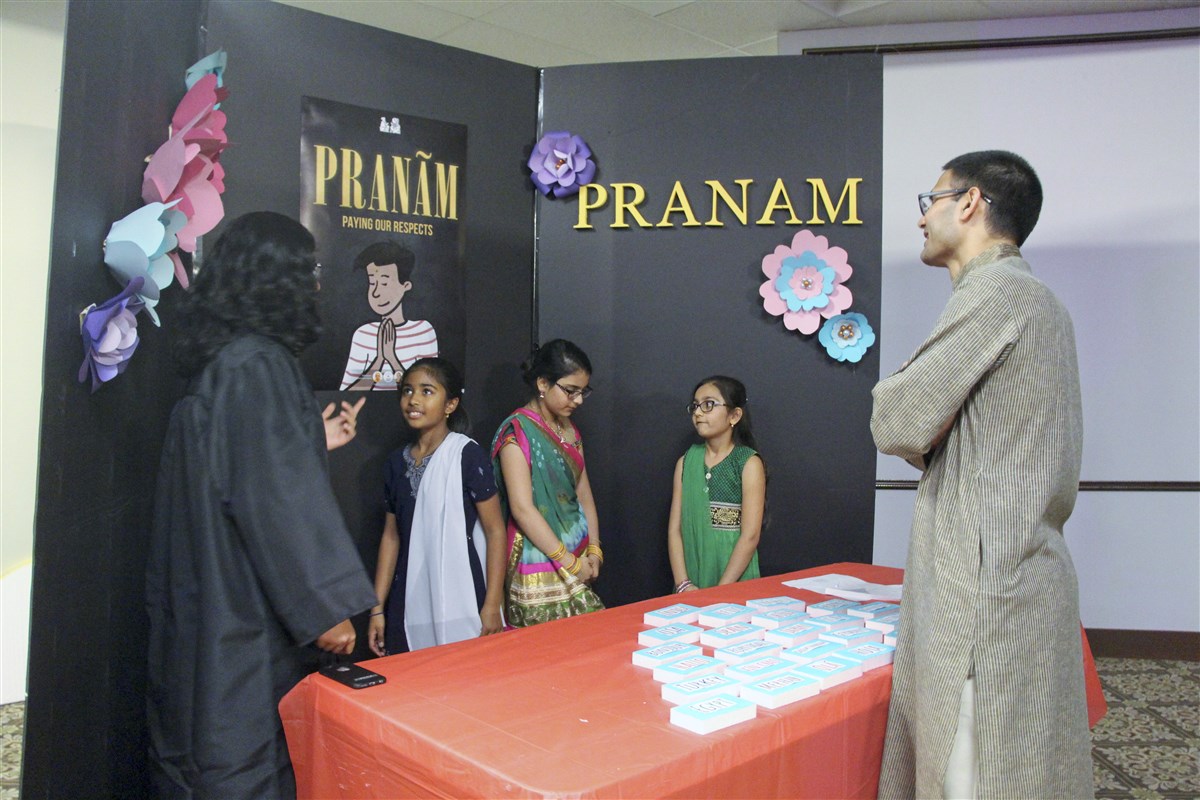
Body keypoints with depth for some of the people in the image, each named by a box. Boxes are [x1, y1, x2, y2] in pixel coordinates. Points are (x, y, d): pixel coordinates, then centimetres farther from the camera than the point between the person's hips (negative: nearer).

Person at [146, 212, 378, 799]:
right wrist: (326, 608, -18)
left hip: (208, 609, 9)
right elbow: (276, 499, -23)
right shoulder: (258, 364, -19)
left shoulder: (219, 360, 10)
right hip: (249, 619, -9)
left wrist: (315, 441, 26)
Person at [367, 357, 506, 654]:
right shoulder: (396, 462, 8)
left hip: (462, 607, -5)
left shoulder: (467, 455, -7)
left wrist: (492, 606, -10)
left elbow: (495, 531, -7)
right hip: (409, 607, 5)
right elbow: (391, 535, 13)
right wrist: (378, 608, 11)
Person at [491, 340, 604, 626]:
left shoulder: (570, 430, 14)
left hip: (575, 558, 7)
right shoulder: (517, 432, -10)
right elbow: (522, 508, -16)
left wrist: (594, 549, 5)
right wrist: (570, 562, -13)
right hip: (540, 569, -7)